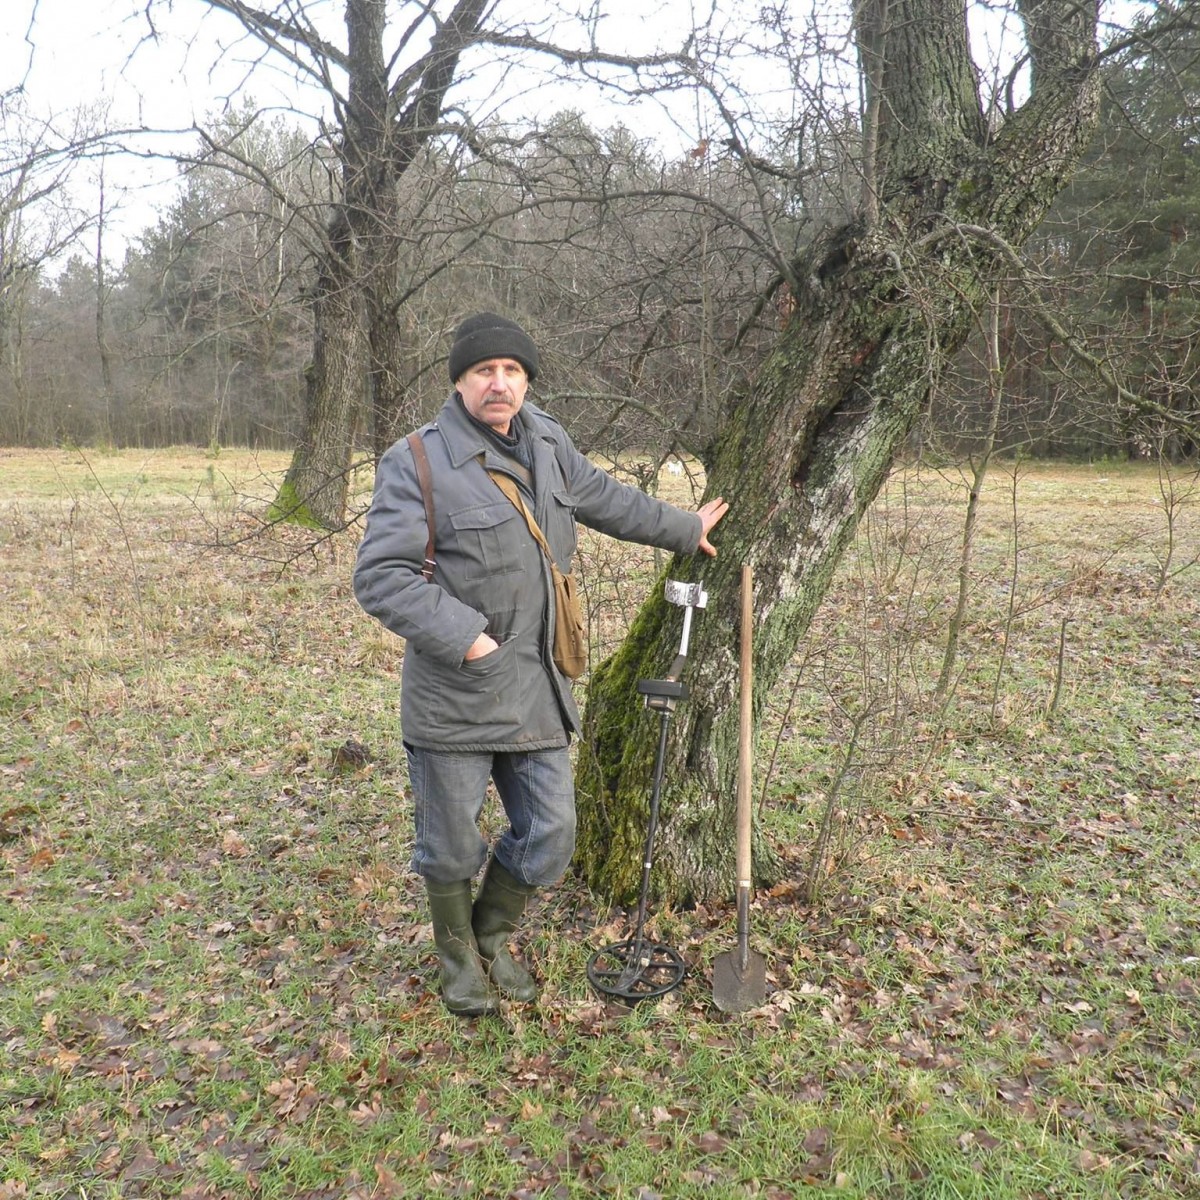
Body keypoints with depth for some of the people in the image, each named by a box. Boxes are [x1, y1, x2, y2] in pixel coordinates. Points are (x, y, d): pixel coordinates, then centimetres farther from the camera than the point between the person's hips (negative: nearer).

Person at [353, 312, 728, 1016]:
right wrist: (465, 637, -22)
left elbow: (608, 501, 24)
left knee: (549, 840, 12)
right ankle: (458, 957, 39)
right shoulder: (418, 462, -14)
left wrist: (685, 530, 34)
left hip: (537, 690, 6)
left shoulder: (548, 442, 7)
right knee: (451, 845, 11)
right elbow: (380, 576, -17)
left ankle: (494, 939, 39)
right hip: (454, 697, -5)